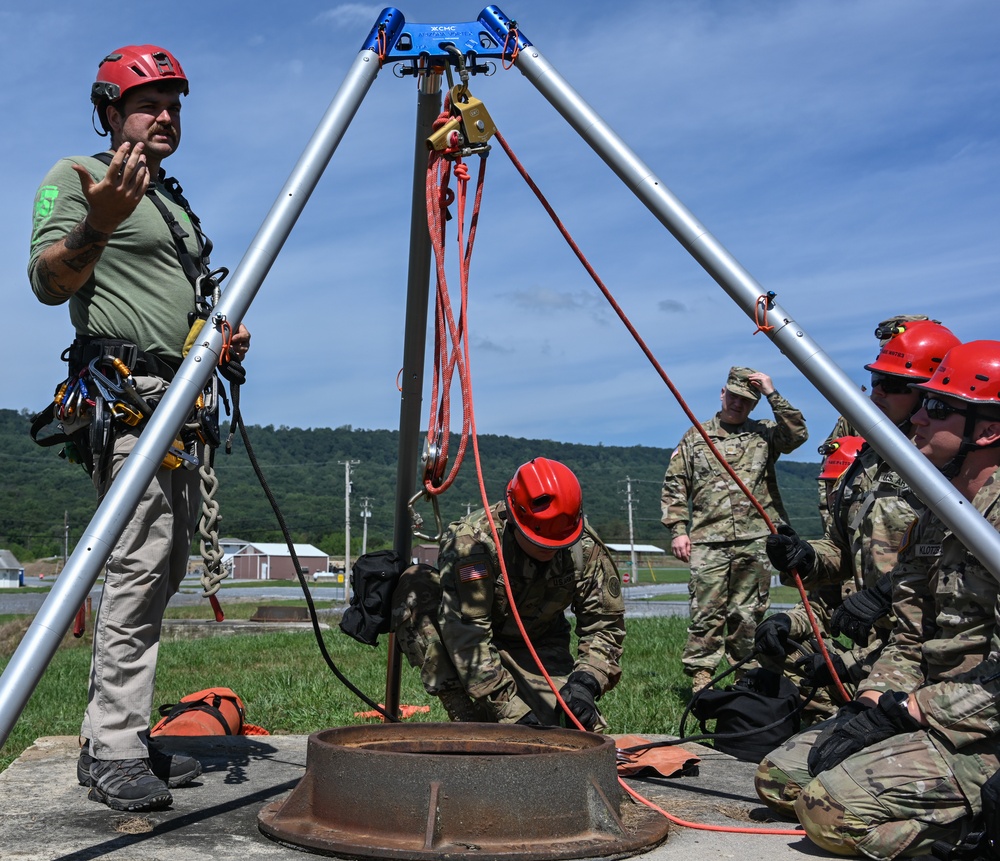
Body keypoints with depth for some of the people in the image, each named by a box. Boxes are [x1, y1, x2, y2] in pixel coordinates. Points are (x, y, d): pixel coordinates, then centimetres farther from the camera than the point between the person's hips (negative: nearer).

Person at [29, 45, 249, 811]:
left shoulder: (176, 202, 25)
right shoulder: (75, 179, 1)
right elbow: (48, 281, -12)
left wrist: (225, 339, 9)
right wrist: (97, 224, -30)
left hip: (179, 403, 9)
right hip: (124, 396, -8)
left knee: (164, 569, 6)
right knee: (138, 564, -15)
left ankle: (123, 740, 13)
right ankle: (112, 751, -10)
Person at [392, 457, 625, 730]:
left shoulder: (586, 549, -17)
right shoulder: (472, 541, -32)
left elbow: (606, 623, -8)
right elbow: (467, 638, -36)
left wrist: (587, 681, -26)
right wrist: (513, 711, -39)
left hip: (537, 645, 3)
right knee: (417, 588, -32)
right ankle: (468, 719, -28)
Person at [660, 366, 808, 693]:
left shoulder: (764, 434, 14)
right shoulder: (695, 437, 14)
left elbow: (798, 434, -7)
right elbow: (674, 486, 12)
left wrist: (773, 394, -6)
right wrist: (678, 530, 1)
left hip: (754, 541, 1)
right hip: (708, 542, 0)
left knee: (748, 615, 5)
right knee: (706, 613, -6)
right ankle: (700, 679, -5)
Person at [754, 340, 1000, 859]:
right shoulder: (934, 518, 12)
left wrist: (901, 710, -20)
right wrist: (869, 703, -3)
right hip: (926, 716, 10)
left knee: (830, 805, -23)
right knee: (778, 777, 7)